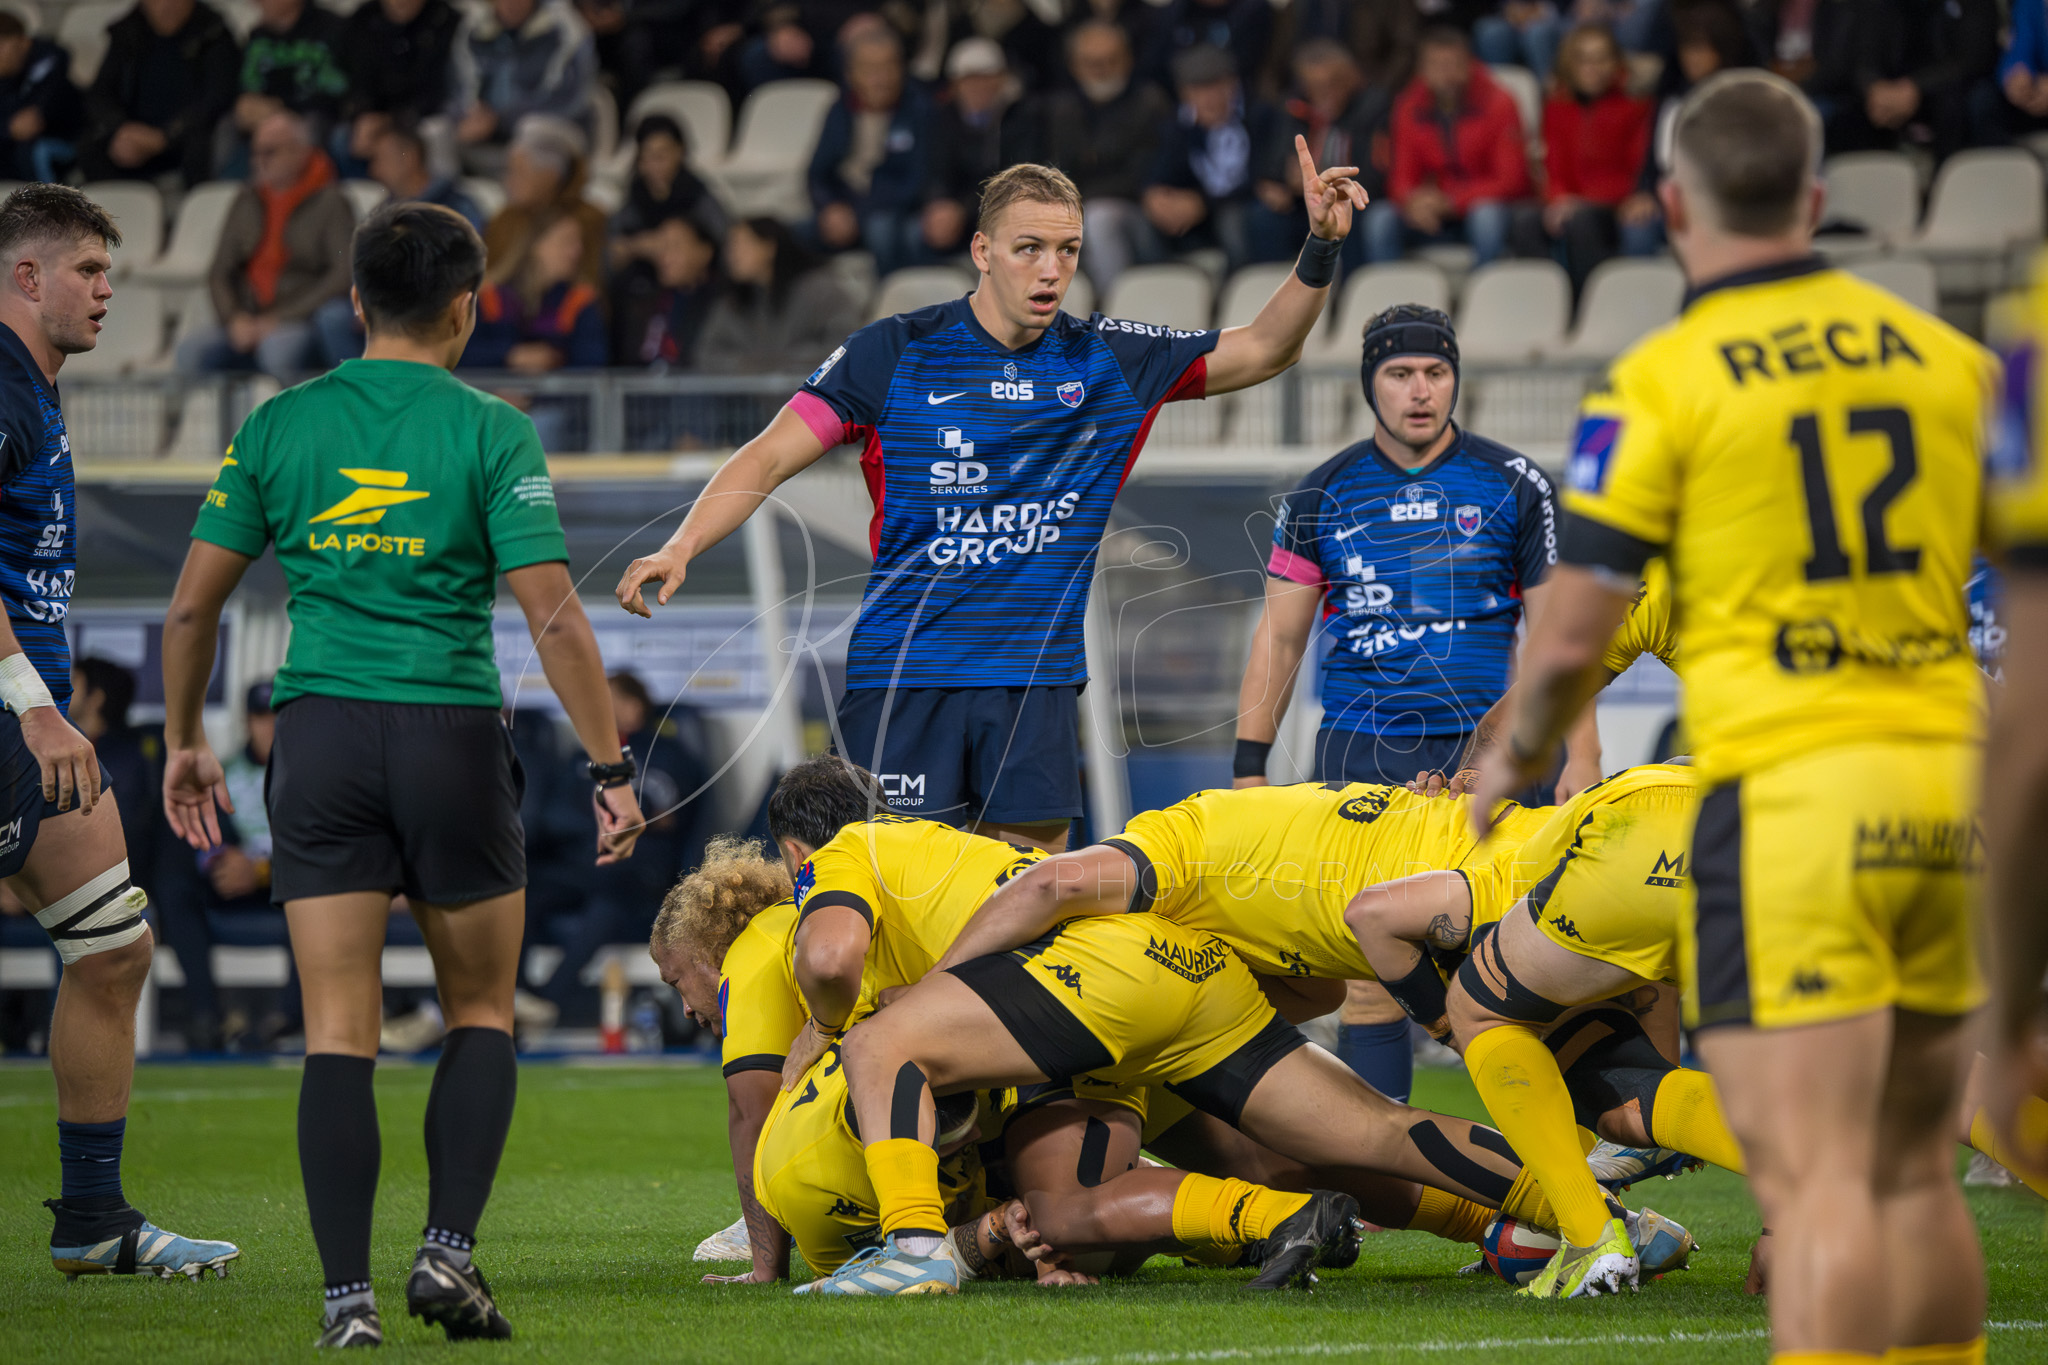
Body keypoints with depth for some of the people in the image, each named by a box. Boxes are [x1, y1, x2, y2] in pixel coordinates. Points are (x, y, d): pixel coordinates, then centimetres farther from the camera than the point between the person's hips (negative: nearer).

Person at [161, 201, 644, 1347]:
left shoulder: (279, 426, 5)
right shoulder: (491, 433, -4)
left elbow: (194, 606, 8)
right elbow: (553, 617, -10)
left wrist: (185, 740, 20)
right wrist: (612, 767, -6)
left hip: (320, 736, 2)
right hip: (454, 736, -2)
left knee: (341, 1032, 2)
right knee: (483, 1012, 15)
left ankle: (349, 1294, -6)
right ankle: (450, 1248, 0)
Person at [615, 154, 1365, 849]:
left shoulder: (1108, 359, 6)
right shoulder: (894, 353, -3)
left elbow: (1261, 350, 9)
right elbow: (770, 456, -3)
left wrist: (1320, 248, -6)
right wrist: (680, 546, -18)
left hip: (1037, 680, 3)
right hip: (903, 671, -3)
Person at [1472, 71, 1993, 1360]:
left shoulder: (1658, 383, -4)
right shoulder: (1950, 358, 10)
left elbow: (1573, 637, -5)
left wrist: (1519, 754, 15)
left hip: (1788, 797, -5)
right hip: (1950, 790, 5)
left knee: (1815, 1181, -10)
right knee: (1915, 1171, 16)